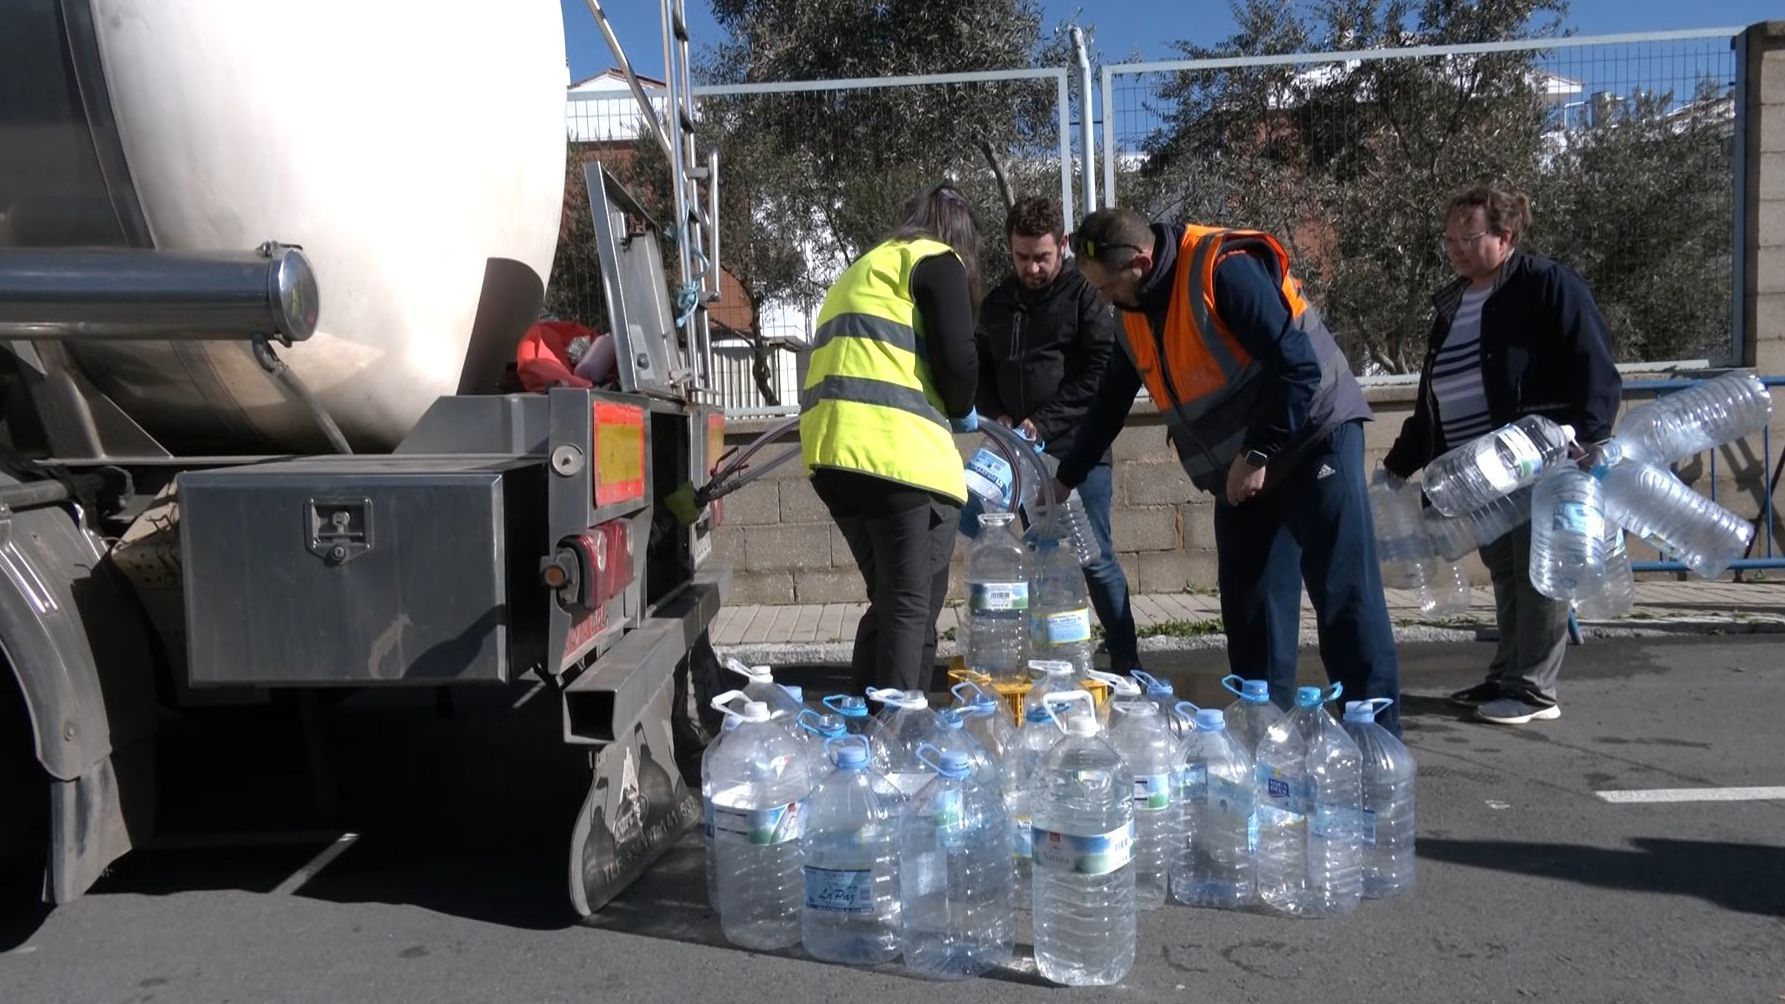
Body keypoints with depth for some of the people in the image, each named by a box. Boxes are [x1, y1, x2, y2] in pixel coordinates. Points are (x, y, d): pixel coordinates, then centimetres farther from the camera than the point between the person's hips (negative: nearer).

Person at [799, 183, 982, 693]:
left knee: (888, 604, 17)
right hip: (898, 453, -8)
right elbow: (957, 360, -6)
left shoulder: (861, 269, 31)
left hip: (830, 450, 8)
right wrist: (961, 411, 13)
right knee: (912, 608, -3)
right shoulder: (937, 260, 7)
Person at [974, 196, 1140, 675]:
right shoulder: (996, 303, 13)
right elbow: (982, 370, 20)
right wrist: (997, 415, 0)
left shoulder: (1083, 294, -2)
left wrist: (1044, 422, -14)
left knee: (1095, 559, -5)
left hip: (1078, 450, -5)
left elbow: (1102, 372, -10)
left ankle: (1127, 663, 4)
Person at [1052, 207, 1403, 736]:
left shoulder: (1225, 269, -20)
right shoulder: (1135, 316, 6)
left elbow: (1301, 367, -22)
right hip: (1241, 473, 8)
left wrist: (1258, 454, -19)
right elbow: (1109, 405, 20)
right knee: (1249, 611, 5)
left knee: (1345, 596, -6)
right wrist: (1064, 479, 23)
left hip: (1313, 439, -8)